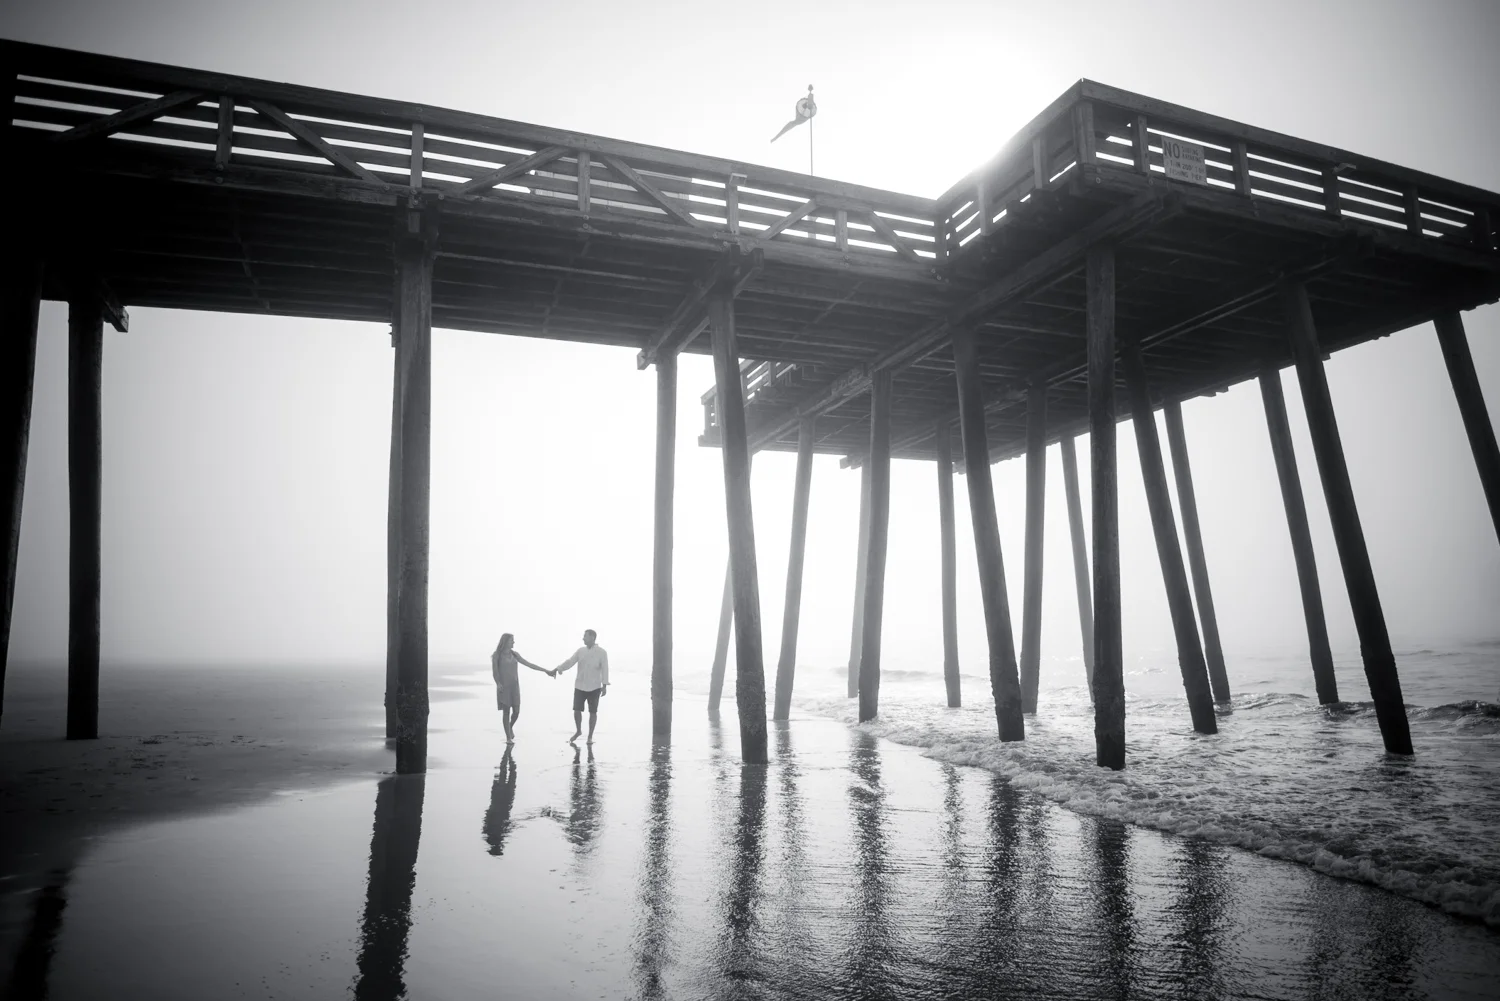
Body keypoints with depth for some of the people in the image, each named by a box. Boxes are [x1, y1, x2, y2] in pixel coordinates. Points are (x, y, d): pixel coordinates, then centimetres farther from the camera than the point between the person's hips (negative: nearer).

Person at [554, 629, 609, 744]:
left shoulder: (601, 652, -8)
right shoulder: (580, 650, 3)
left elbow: (605, 669, -10)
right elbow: (569, 662, 0)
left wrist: (605, 685, -15)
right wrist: (557, 669, -11)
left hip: (594, 687, -3)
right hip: (580, 686, 3)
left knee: (593, 712, 3)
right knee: (577, 710, 3)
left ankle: (590, 736, 15)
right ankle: (578, 731, 26)